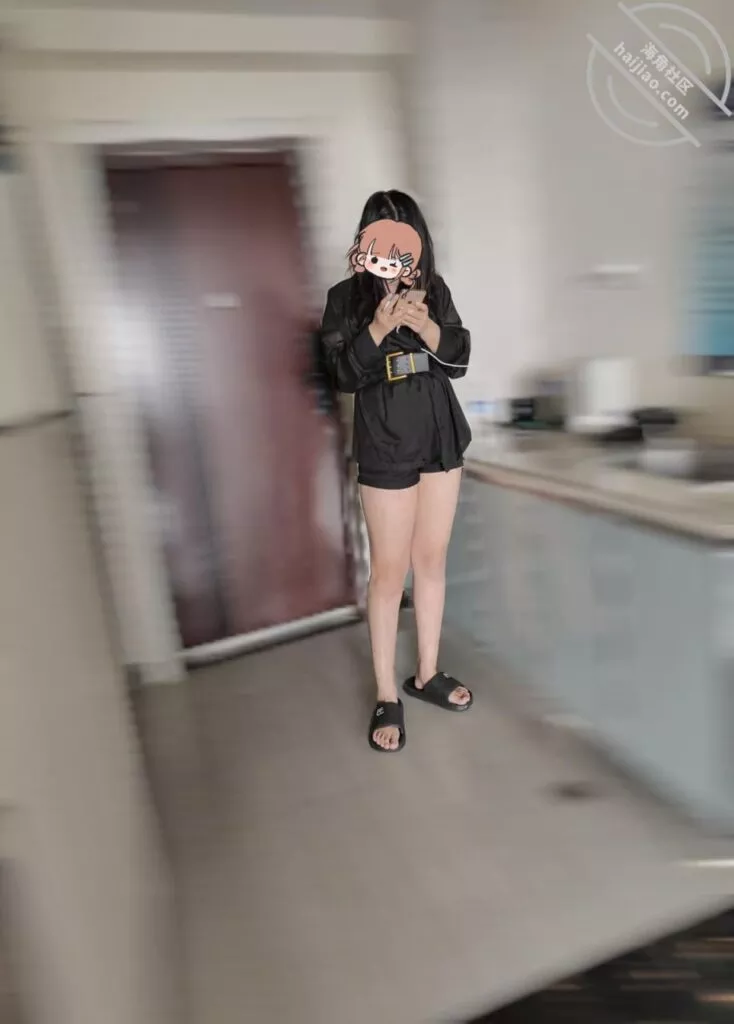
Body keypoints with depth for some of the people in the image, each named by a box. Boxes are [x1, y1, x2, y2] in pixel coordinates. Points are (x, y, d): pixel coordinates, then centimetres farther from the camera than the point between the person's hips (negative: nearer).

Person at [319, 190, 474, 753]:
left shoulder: (435, 288, 5)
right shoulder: (346, 297, -4)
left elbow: (460, 359, 0)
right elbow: (342, 376, -9)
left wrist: (426, 326, -17)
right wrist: (377, 330, -24)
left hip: (442, 437, 4)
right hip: (386, 445, -4)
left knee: (433, 560, 12)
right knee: (390, 571, 0)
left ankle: (427, 673, 29)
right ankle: (387, 696, 15)